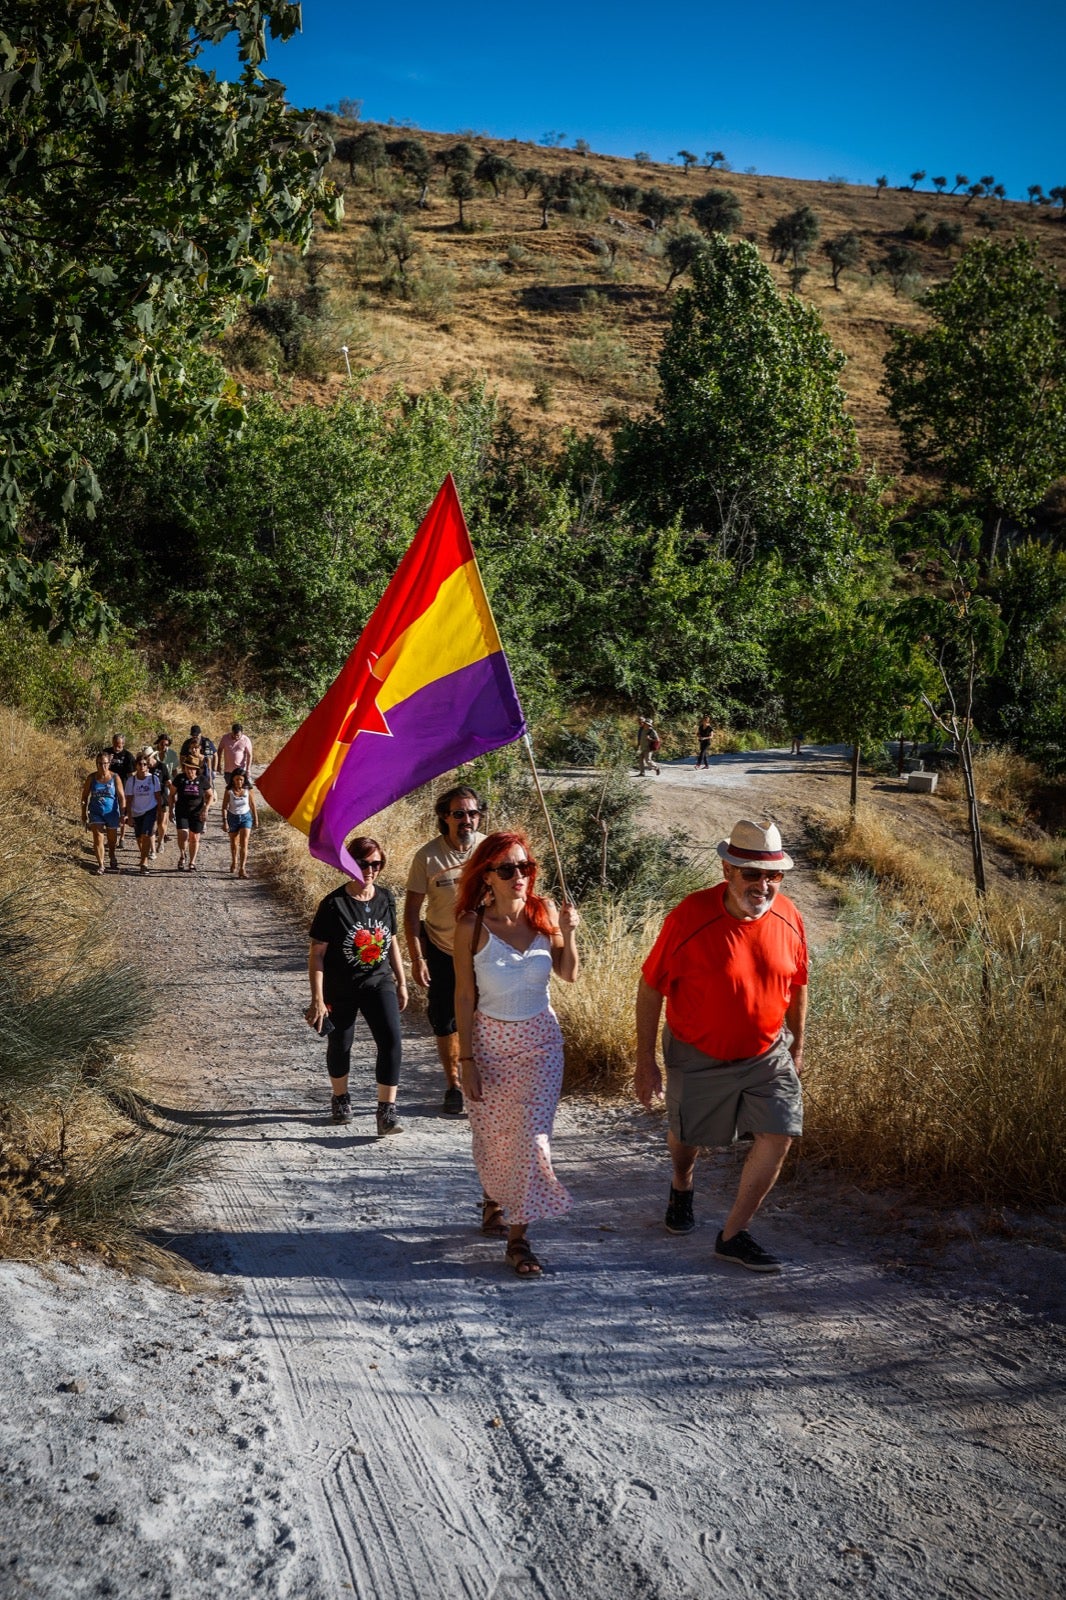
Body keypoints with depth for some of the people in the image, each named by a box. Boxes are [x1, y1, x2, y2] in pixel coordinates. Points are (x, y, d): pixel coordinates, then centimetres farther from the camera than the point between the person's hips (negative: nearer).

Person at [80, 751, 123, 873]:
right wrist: (84, 813, 4)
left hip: (111, 812, 0)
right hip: (96, 813, 0)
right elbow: (85, 796, 5)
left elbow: (121, 797, -8)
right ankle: (100, 865, -4)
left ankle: (112, 858, 42)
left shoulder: (115, 778, -9)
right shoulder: (91, 778, -4)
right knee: (98, 839, -10)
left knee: (112, 839, 17)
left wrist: (122, 814, -11)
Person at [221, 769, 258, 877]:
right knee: (234, 843, 18)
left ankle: (242, 868, -16)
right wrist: (224, 821, -15)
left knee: (244, 843, -13)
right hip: (233, 817, 1)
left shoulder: (248, 790, -10)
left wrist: (255, 819, 7)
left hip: (246, 817, -1)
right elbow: (224, 807, -9)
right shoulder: (229, 791, -13)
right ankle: (234, 863, 43)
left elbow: (252, 805, 1)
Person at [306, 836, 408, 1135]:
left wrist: (401, 982, 12)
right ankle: (340, 1098, 41)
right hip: (340, 989, -2)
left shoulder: (385, 898, -2)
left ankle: (386, 1112, -8)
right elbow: (317, 953, -13)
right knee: (340, 1044, 15)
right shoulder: (333, 905, -16)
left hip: (379, 983, 3)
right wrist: (317, 998, -16)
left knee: (392, 1041, -13)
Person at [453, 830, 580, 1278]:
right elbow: (464, 996, -9)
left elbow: (569, 975, 3)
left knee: (531, 1137, -2)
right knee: (492, 1136, 12)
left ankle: (518, 1236, 8)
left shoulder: (543, 915, -6)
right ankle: (493, 1201, 42)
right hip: (490, 1041, -1)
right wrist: (467, 1060, -9)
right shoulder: (472, 926, -13)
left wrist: (568, 934, -15)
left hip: (539, 1042, 1)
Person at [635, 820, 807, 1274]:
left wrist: (797, 1047, 13)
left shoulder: (788, 918, -10)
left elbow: (796, 985, 6)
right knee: (687, 1135, 18)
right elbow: (650, 988, -15)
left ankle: (733, 1235, 5)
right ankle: (681, 1187, 54)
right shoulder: (690, 918, -23)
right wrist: (645, 1061, -13)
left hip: (767, 1054, 3)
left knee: (778, 1135, -9)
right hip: (698, 1056, -2)